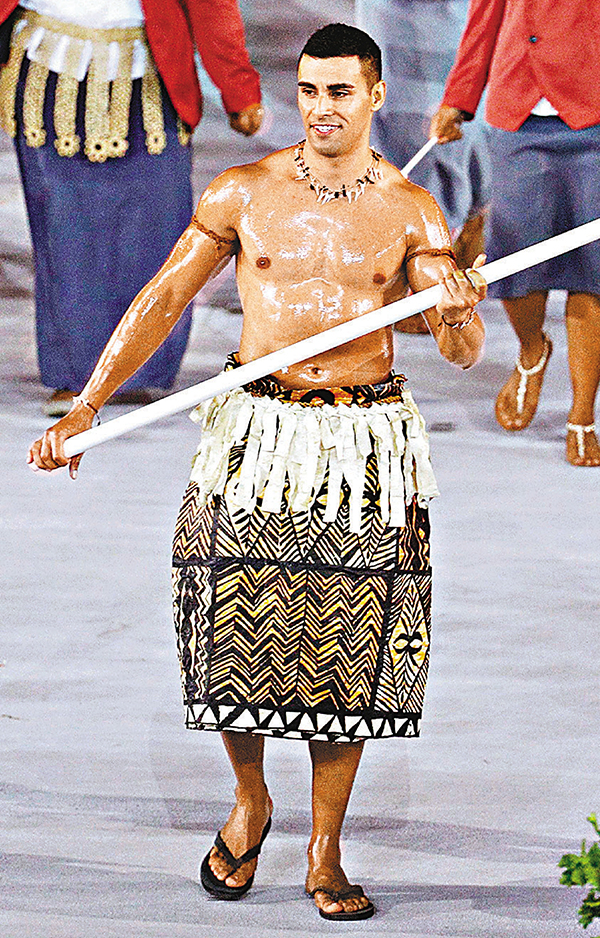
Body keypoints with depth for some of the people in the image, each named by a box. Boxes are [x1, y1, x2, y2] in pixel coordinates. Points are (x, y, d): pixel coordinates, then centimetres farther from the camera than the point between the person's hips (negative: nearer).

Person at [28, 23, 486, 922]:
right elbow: (162, 301, 3)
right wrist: (85, 408, -3)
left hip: (365, 449, 0)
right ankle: (249, 806, 27)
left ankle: (325, 855, 16)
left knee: (347, 652, 3)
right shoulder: (243, 194, 0)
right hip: (257, 435, 0)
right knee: (238, 639, -1)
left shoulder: (411, 213, 1)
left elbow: (465, 352, -4)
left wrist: (459, 314, -29)